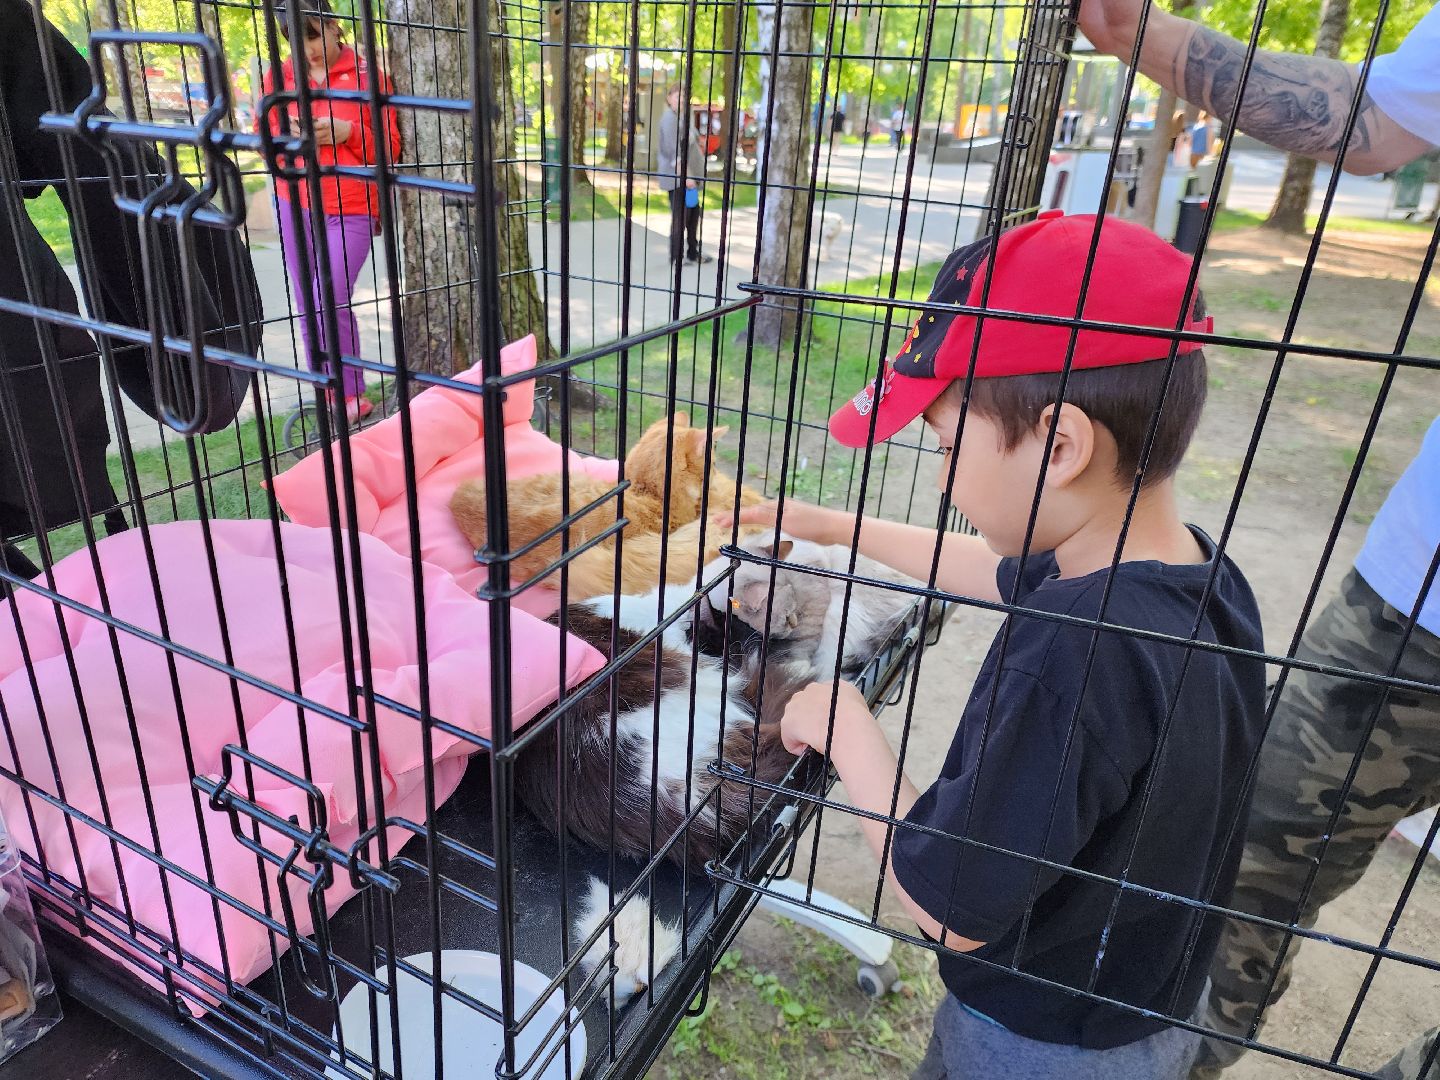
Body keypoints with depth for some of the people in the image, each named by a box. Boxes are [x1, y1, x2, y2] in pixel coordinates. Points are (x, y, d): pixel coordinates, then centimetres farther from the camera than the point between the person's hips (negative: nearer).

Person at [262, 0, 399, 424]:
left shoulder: (367, 73, -3)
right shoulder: (279, 75, 7)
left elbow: (389, 149, -1)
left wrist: (349, 132, -18)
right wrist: (284, 133, -8)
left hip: (351, 209, -4)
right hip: (294, 205, 5)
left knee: (332, 302, -14)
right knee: (308, 307, 6)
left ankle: (353, 397, 0)